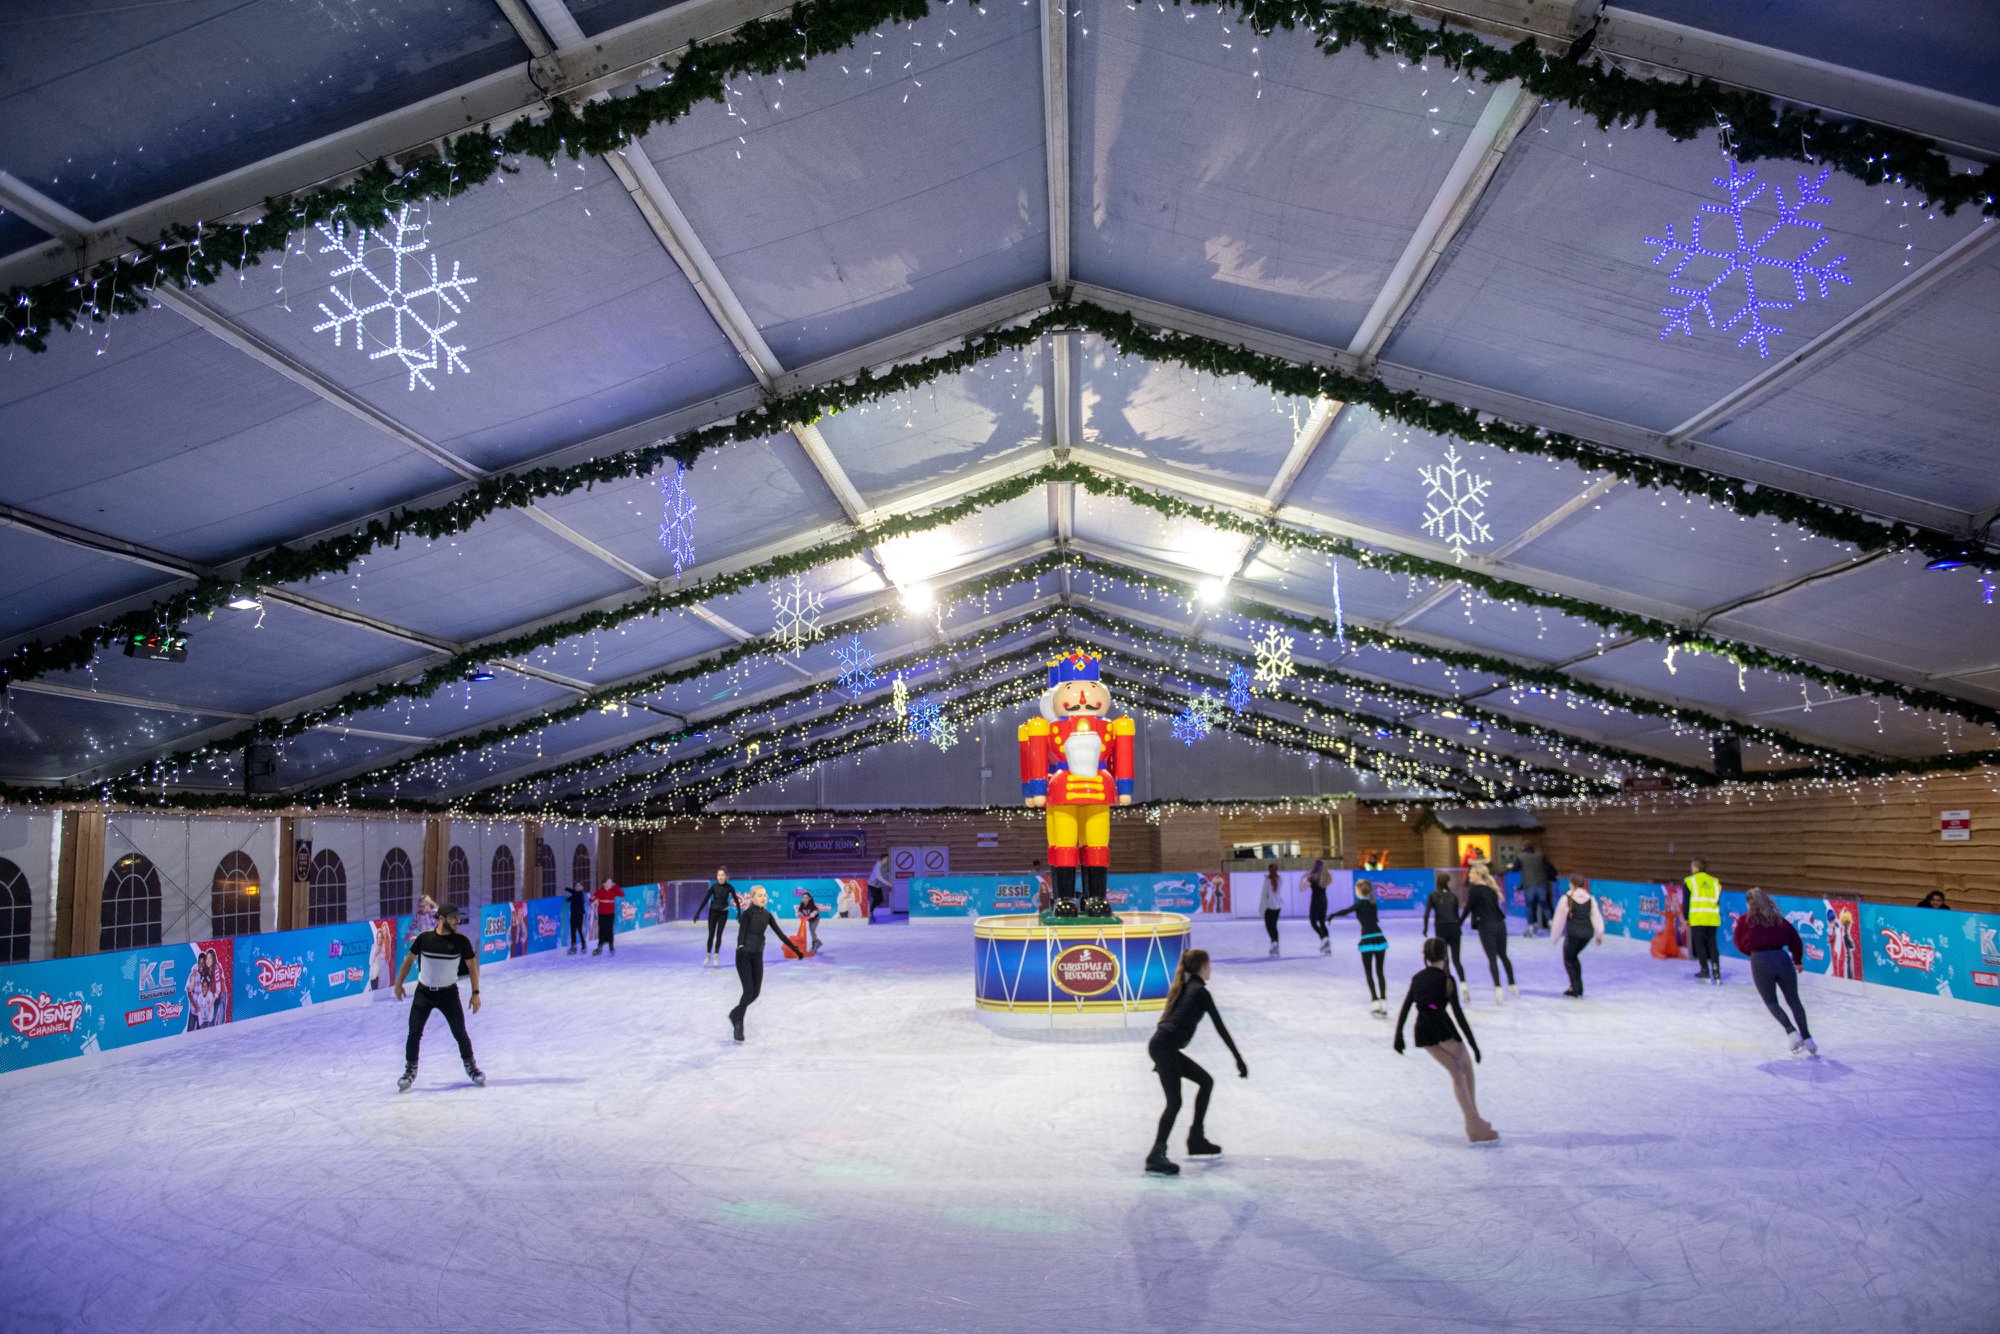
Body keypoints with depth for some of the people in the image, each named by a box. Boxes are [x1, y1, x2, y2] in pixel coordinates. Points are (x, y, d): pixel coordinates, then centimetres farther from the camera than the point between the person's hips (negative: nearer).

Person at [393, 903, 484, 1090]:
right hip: (424, 992, 1)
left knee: (460, 1033, 1)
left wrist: (475, 993, -5)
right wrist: (399, 983, 11)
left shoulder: (461, 940, -11)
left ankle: (471, 1067, 22)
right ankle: (410, 1071, 18)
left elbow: (472, 966, -3)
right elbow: (409, 959, 7)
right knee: (414, 1033, -2)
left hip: (448, 993, 0)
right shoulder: (424, 938, -10)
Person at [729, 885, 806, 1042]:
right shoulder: (748, 913, -14)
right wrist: (740, 946, -47)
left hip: (758, 956, 6)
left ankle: (735, 1014, 30)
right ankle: (738, 1025, 6)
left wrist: (795, 948, 4)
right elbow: (741, 931, -26)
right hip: (744, 955, -6)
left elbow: (779, 933, 6)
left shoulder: (767, 915, 3)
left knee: (756, 992, 7)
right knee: (748, 991, -11)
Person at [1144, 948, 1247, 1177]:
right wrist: (1239, 1060, 0)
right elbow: (1221, 1028, -5)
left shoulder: (1184, 988, 20)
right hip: (1163, 1046, -9)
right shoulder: (1201, 992, -5)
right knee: (1174, 1101, -13)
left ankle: (1196, 1140, 21)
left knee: (1206, 1081, 17)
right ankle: (1156, 1156, -18)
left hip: (1163, 1046, 9)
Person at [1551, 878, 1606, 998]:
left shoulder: (1567, 899, -8)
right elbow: (1596, 917, 4)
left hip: (1573, 933, -5)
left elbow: (1560, 919, -3)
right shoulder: (1590, 899, 4)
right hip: (1588, 933, 5)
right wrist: (1599, 935, 12)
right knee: (1574, 956, 23)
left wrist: (1555, 935, 7)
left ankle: (1575, 987, 3)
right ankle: (1578, 986, 20)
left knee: (1568, 959, 11)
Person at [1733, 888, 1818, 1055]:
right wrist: (1798, 960, 32)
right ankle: (1807, 1037, 5)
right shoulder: (1779, 919, 16)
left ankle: (1792, 1032, -4)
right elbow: (1795, 940, 18)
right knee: (1793, 1001, 14)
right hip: (1782, 959, 3)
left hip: (1760, 962, -3)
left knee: (1771, 1003, 14)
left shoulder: (1745, 920, 8)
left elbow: (1740, 944, 12)